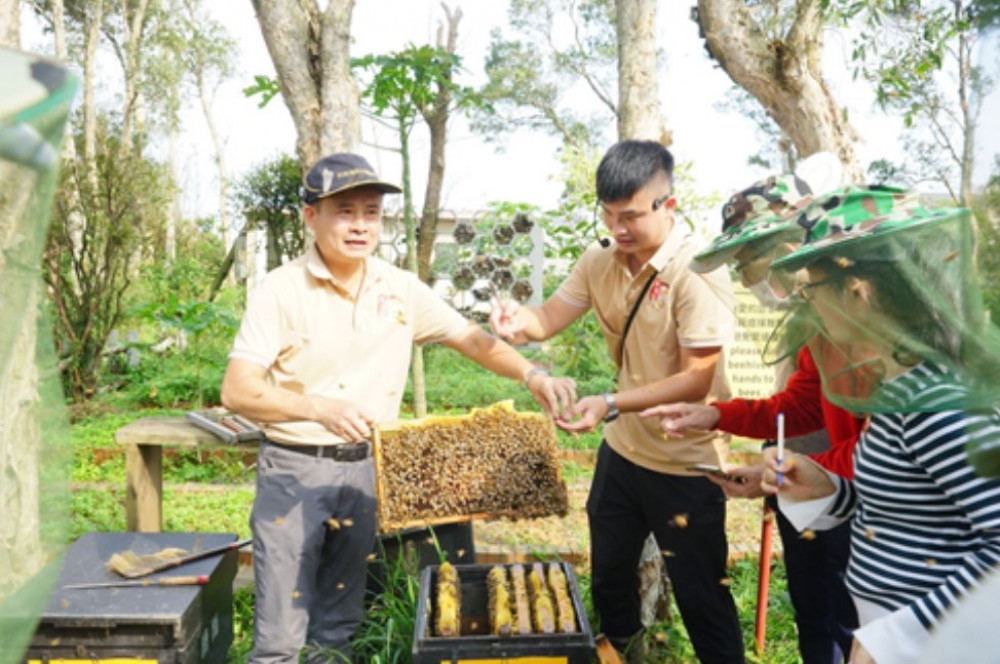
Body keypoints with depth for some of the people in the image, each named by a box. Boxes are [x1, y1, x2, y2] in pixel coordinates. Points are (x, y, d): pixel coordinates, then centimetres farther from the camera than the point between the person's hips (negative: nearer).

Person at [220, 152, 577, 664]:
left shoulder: (400, 288, 0)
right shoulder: (282, 290, -13)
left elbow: (468, 336, 5)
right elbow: (237, 391, -18)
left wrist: (531, 374, -11)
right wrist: (318, 407, -34)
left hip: (365, 469, 4)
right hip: (295, 469, -4)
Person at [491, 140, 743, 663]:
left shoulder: (698, 272, -22)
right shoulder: (600, 260, -2)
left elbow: (696, 380, -25)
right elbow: (550, 317, -2)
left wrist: (612, 404, -35)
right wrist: (518, 320, -26)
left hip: (685, 464, -6)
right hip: (621, 450, 7)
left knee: (702, 599, 8)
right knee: (609, 579, 24)